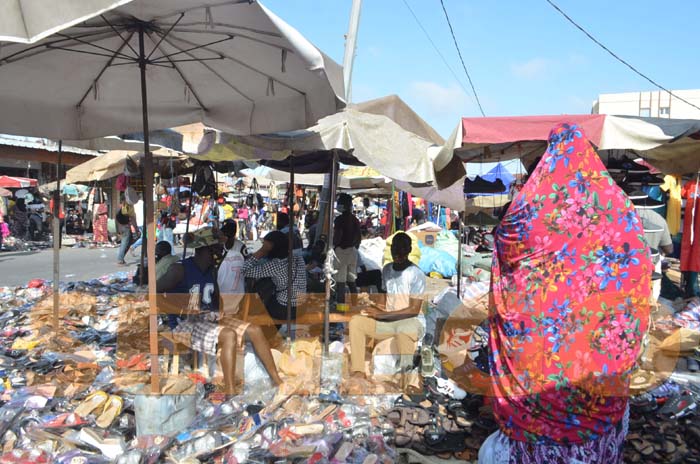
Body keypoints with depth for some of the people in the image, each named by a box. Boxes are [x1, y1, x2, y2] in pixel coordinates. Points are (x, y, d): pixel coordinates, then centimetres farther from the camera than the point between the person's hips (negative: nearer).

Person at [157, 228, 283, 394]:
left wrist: (218, 313, 3)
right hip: (185, 323, -8)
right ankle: (229, 391, -27)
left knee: (255, 331, -8)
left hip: (209, 318, 8)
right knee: (229, 335, -33)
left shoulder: (212, 270, 11)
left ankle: (278, 383, -4)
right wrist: (180, 309, -27)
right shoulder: (180, 269, -12)